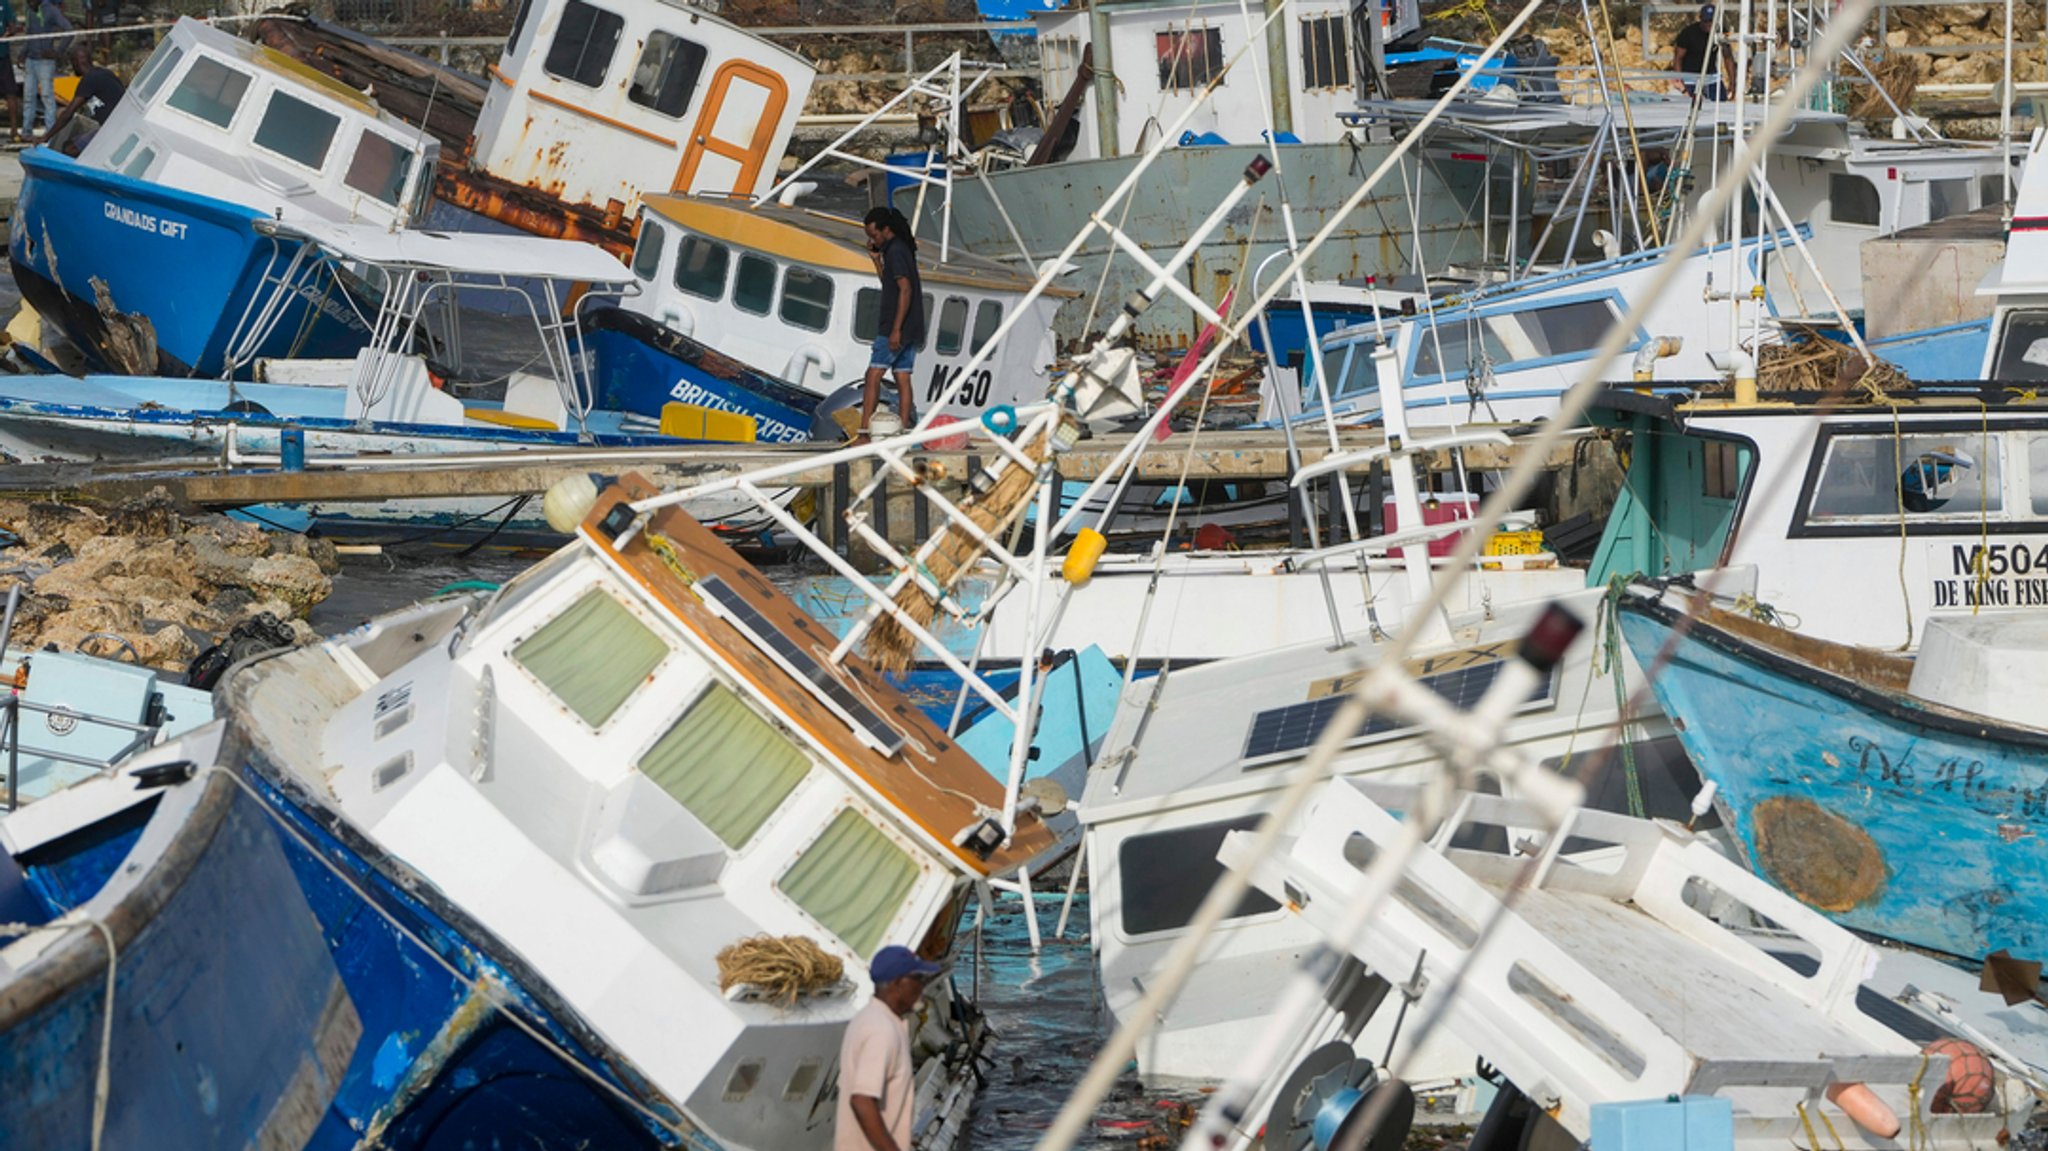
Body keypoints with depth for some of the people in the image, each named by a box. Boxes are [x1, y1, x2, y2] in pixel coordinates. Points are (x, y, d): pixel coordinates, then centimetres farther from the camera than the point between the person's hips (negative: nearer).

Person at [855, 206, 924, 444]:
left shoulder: (895, 250, -13)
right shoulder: (903, 248, 16)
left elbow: (905, 289, -20)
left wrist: (896, 329, -23)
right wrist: (876, 257, 14)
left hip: (896, 328, -10)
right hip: (911, 328, 10)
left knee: (873, 376, -9)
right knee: (902, 378, 7)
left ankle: (864, 433, -13)